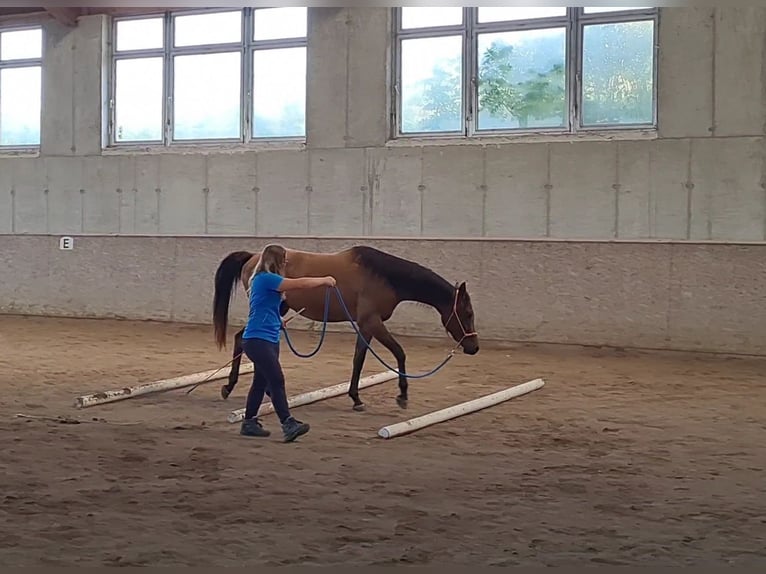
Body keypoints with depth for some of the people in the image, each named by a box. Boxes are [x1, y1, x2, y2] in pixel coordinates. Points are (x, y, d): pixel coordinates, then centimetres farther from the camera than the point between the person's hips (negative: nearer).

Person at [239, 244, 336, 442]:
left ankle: (249, 423, 18)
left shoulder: (268, 280, 17)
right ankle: (288, 424, -21)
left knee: (261, 381, 12)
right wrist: (324, 280, -6)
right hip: (258, 339, -10)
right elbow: (299, 283, -17)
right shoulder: (265, 279, -14)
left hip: (269, 339, 10)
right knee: (276, 381, -16)